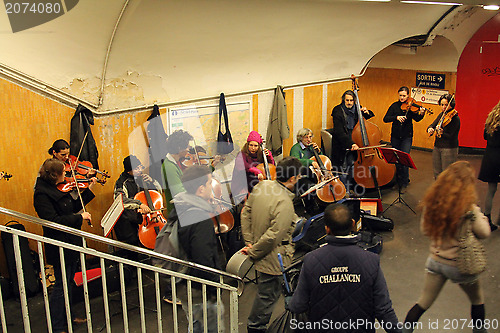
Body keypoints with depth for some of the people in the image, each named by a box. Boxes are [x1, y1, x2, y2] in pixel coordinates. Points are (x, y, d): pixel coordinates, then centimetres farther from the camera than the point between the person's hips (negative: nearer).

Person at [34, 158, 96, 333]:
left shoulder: (59, 189, 7)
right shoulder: (42, 194, -20)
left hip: (70, 243, 9)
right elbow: (53, 221, -28)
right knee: (61, 285, 1)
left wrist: (90, 190, 9)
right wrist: (80, 217, -24)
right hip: (59, 247, -9)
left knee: (69, 281, 20)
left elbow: (74, 206, 14)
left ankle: (68, 316, 36)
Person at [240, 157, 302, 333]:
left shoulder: (261, 185, -3)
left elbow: (246, 213, 5)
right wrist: (253, 252, -14)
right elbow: (272, 236, -30)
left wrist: (249, 242, 7)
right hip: (273, 258, -8)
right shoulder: (284, 204, -28)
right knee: (268, 295, 10)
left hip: (260, 250, 8)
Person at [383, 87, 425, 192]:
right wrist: (396, 117, -23)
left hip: (407, 137, -2)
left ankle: (404, 184, 4)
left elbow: (416, 119, -15)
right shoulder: (395, 106, 1)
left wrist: (421, 114, -35)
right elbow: (385, 119, -7)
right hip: (395, 136, 2)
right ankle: (398, 180, 30)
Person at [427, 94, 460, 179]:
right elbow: (432, 125, 7)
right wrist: (430, 129, -17)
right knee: (437, 174, 14)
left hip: (449, 149, -7)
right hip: (437, 147, 7)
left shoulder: (455, 118, -13)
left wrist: (441, 132, -38)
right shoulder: (441, 115, 9)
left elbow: (449, 136, -19)